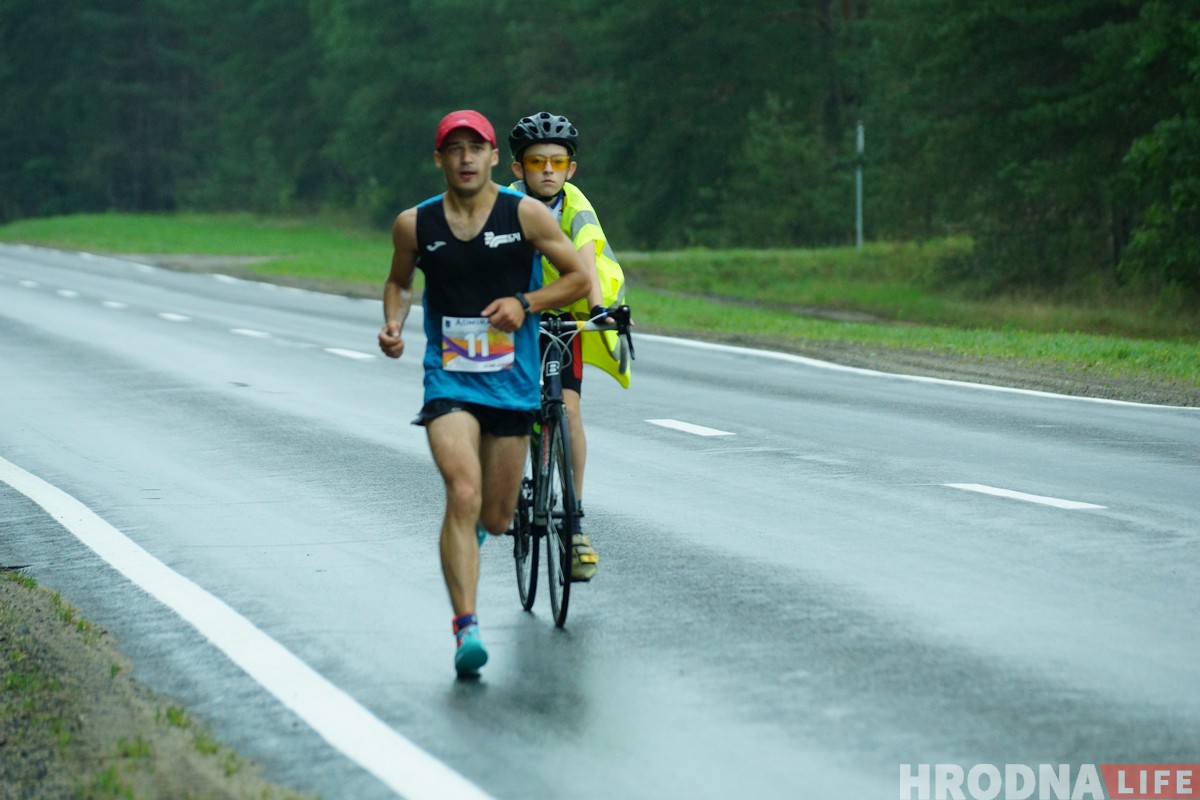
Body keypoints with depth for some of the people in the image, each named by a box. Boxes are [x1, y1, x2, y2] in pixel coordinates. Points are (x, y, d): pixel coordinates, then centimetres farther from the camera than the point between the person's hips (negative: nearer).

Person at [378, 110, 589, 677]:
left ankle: (472, 524, 47)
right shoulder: (415, 224, 0)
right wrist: (393, 324, -2)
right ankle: (466, 628, -22)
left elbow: (579, 278, 1)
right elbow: (399, 281, 18)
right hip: (448, 381, -1)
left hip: (512, 382, 1)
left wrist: (526, 302, -15)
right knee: (463, 495, -23)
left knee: (495, 520, 8)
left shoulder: (526, 214, -4)